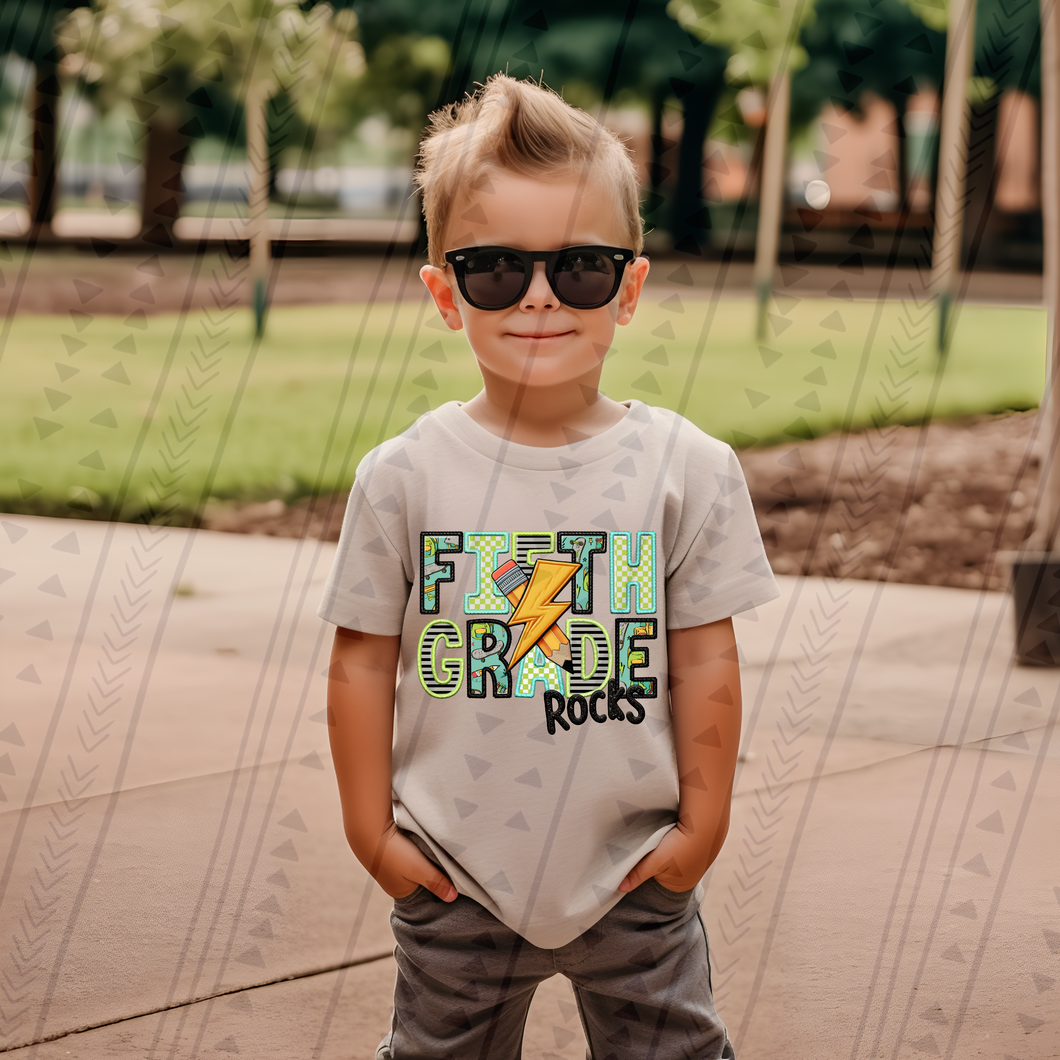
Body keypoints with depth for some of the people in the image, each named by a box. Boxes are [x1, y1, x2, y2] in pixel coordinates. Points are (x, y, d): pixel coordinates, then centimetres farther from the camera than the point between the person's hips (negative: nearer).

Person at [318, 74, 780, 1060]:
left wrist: (703, 822, -2)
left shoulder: (688, 468, -7)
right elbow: (364, 658, -2)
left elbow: (706, 658, -2)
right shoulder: (405, 477, -7)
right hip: (455, 874, 0)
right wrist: (372, 830, -2)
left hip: (636, 870, 0)